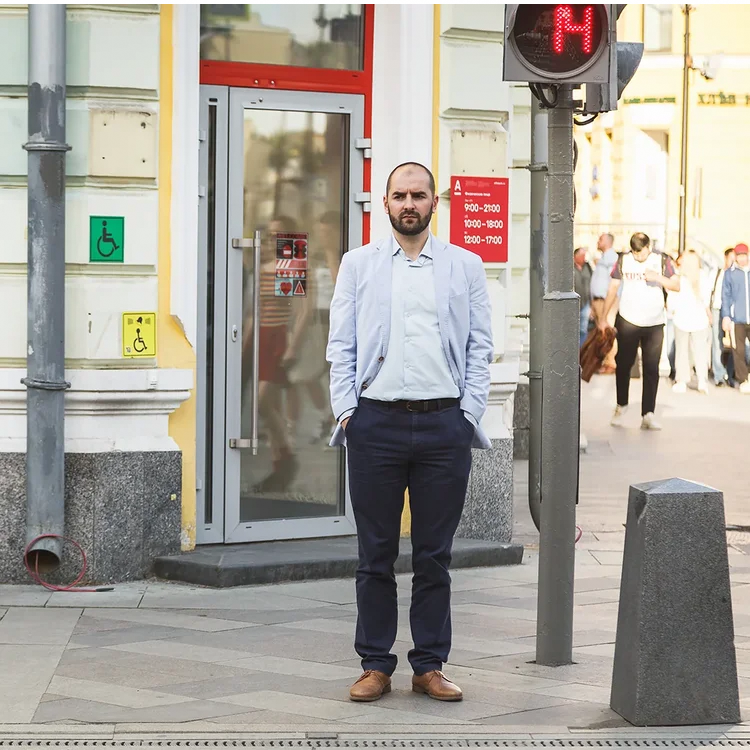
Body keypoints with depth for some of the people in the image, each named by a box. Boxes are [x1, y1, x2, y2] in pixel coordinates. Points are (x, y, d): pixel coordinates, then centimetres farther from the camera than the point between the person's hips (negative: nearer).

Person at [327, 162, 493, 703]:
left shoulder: (466, 267, 10)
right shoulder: (359, 265, 10)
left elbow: (480, 348, 8)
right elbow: (341, 346, 7)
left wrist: (469, 414, -2)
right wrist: (346, 409, -3)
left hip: (444, 422, 0)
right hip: (376, 420, 0)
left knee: (435, 555, 5)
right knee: (376, 553, 4)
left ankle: (430, 666, 13)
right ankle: (376, 665, 11)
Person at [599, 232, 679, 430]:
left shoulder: (661, 261, 0)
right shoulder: (623, 261, 1)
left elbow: (677, 286, -3)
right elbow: (612, 289, 6)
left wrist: (658, 278, -20)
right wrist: (603, 318, 7)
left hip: (654, 324, 0)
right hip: (627, 322, 0)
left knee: (651, 369, -4)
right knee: (623, 365, 8)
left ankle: (647, 415, -4)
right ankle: (621, 406, 29)